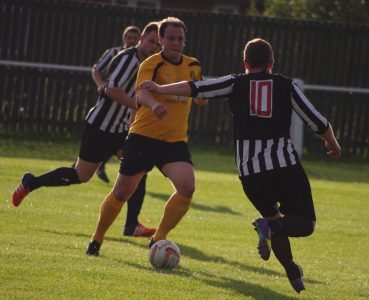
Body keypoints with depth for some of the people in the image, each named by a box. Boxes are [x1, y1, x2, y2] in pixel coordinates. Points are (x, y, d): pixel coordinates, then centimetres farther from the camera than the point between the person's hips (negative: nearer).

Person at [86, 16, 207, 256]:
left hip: (176, 141, 4)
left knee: (187, 187, -20)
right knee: (122, 192, 4)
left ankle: (158, 239, -6)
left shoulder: (193, 66, 8)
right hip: (144, 136, -4)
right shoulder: (152, 64, -11)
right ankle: (97, 240, 25)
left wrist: (200, 96, 10)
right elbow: (142, 92, -33)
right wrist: (154, 104, -53)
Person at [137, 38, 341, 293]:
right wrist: (332, 143, 26)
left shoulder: (236, 84, 8)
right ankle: (271, 225, -26)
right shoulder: (286, 85, 8)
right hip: (285, 164, -2)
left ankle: (292, 271, 12)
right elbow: (317, 122, 8)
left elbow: (196, 88, 1)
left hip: (250, 170, 2)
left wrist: (160, 89, 12)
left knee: (274, 218, 25)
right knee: (305, 223, 3)